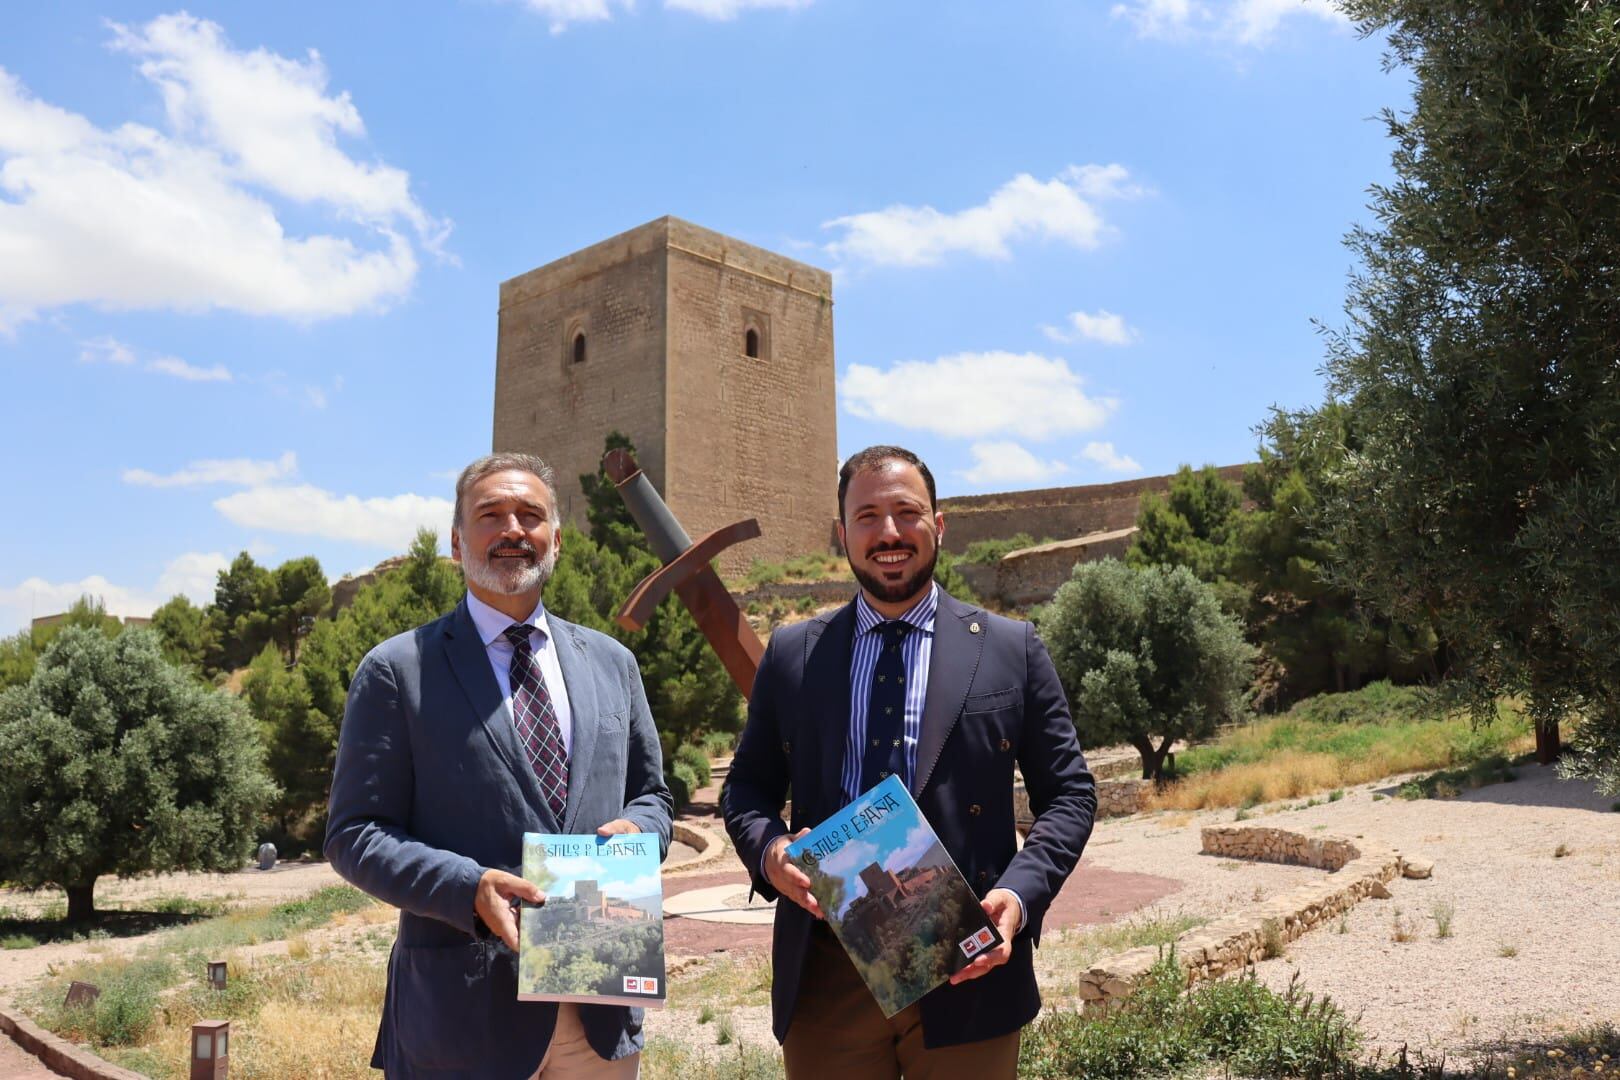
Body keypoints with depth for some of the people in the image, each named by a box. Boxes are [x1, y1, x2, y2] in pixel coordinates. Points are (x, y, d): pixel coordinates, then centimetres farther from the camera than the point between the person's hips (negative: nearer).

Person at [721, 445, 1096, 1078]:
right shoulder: (791, 654, 6)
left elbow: (1068, 794, 3)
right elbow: (746, 787, 11)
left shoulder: (1012, 650, 2)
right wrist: (768, 850, -10)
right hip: (825, 975, 1)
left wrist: (1021, 893, -13)